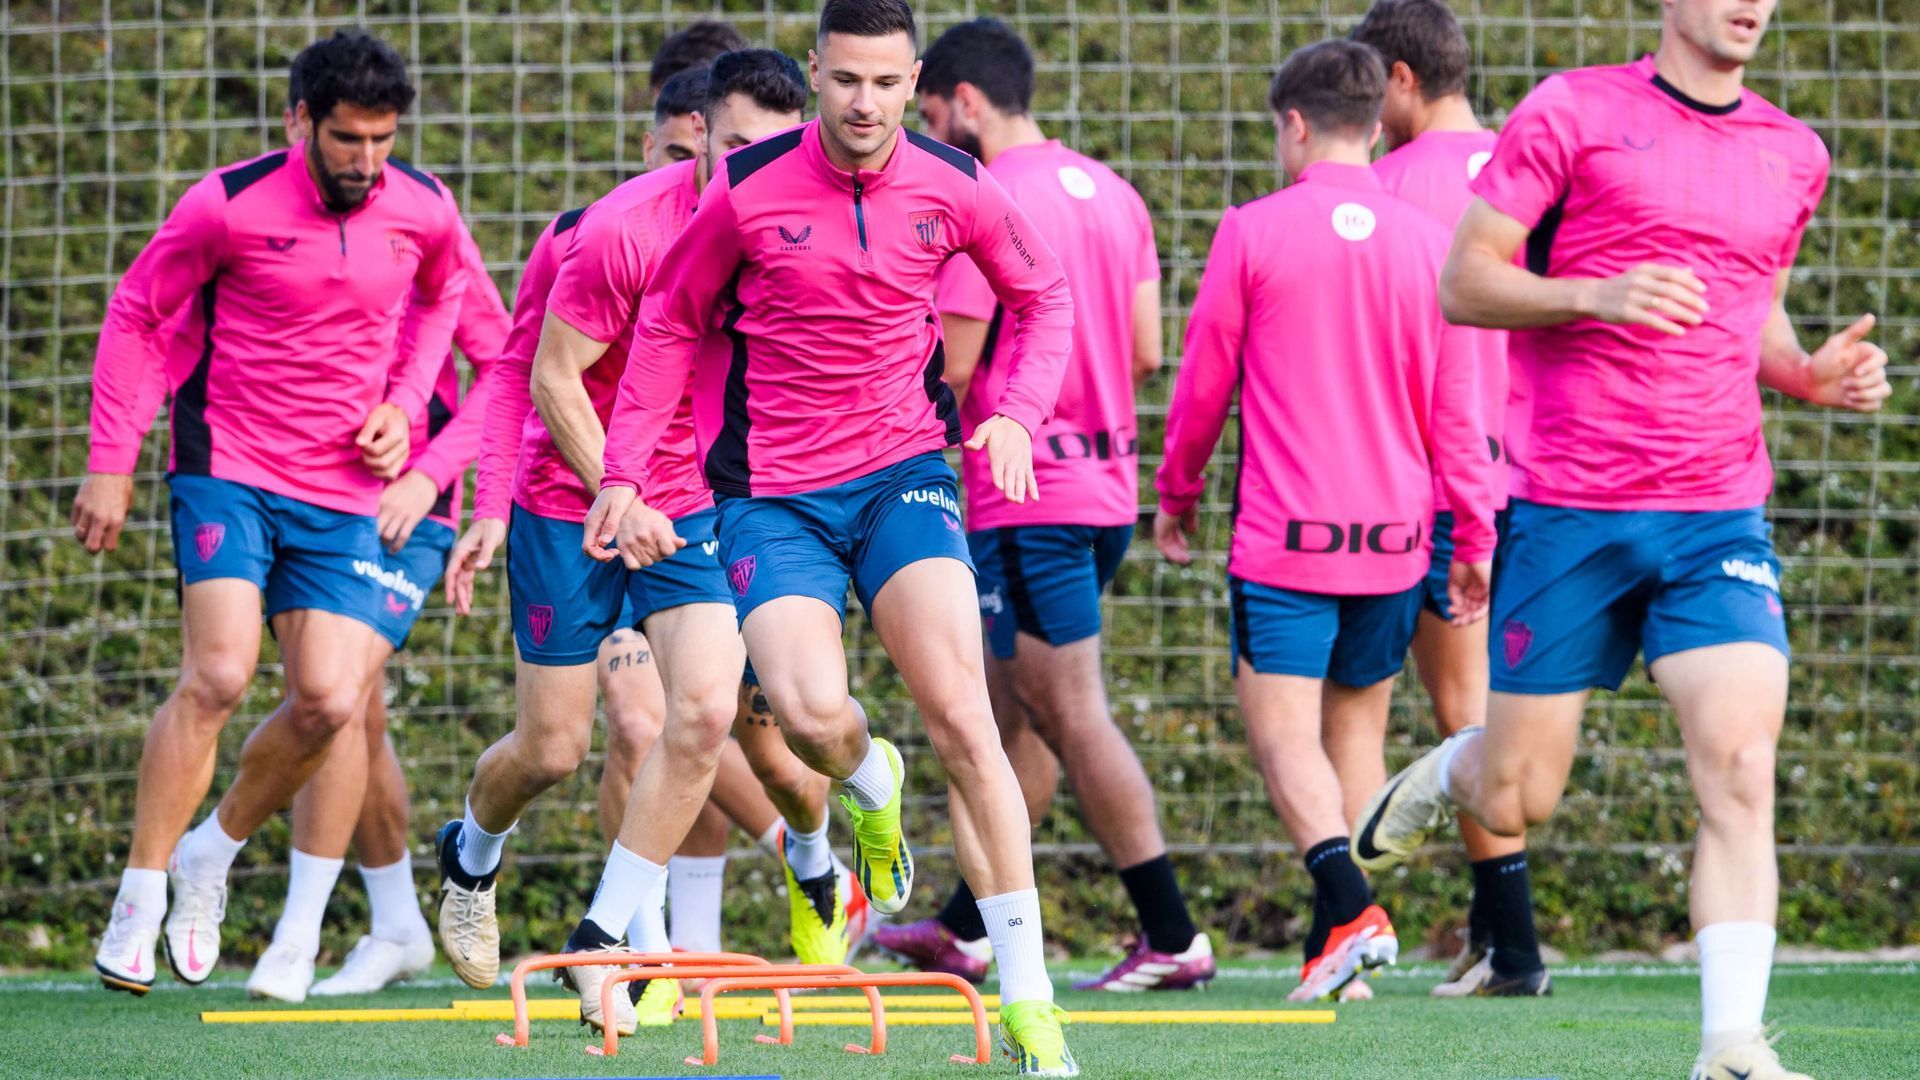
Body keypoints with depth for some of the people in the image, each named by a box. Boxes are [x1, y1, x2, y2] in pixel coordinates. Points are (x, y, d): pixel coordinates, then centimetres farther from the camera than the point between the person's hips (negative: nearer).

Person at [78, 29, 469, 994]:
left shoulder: (424, 214, -2)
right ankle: (139, 902, -11)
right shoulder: (229, 205, -12)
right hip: (229, 470, -4)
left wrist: (402, 401, 7)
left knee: (331, 700, -8)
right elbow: (135, 313, 1)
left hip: (343, 491, 4)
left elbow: (440, 297, 22)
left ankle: (211, 853, 19)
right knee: (219, 674, -20)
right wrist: (110, 464, -3)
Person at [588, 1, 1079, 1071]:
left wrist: (1018, 414, -3)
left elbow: (1045, 294, 14)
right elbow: (669, 322, 8)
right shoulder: (749, 189, -8)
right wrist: (625, 473, 3)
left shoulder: (952, 186, -4)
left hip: (904, 473, 1)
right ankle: (871, 782, 19)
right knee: (811, 713, -23)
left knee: (963, 718, -15)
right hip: (771, 492, -1)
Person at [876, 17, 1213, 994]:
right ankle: (968, 929, 24)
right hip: (1106, 485, 9)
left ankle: (1172, 936, -6)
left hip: (1026, 499, -9)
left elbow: (947, 366, -15)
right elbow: (1145, 352, 11)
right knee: (1013, 708, 16)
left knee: (1073, 717, -4)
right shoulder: (1112, 195, 10)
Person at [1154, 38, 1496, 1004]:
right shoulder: (1426, 242, 3)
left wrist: (1176, 493, 19)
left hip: (1284, 531, -4)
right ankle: (1332, 956, 12)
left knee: (1284, 735, -6)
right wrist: (1475, 535, 14)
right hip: (1393, 535, 4)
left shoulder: (1252, 233, -5)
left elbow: (1203, 385, 3)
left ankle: (1349, 904, -29)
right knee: (1357, 733, 14)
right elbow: (1454, 407, 6)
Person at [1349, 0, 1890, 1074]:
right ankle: (1447, 773, 42)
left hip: (1720, 518, 3)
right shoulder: (1574, 111, -2)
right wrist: (1599, 295, -19)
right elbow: (1465, 282, -3)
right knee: (1516, 800, 5)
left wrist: (1813, 373, 5)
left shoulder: (1793, 155, 12)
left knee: (1742, 773, -15)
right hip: (1569, 510, -3)